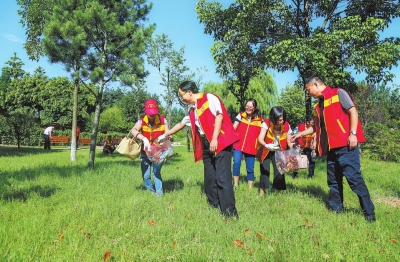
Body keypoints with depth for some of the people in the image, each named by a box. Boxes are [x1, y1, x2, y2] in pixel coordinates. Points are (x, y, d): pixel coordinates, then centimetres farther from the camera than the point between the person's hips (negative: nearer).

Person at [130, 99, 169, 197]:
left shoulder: (163, 120, -7)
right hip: (145, 152, 2)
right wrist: (144, 138, -41)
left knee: (156, 172, -14)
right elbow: (133, 130, -25)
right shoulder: (142, 121, -9)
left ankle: (159, 192, 0)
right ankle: (150, 191, 28)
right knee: (146, 175, 5)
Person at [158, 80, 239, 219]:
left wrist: (214, 139, -20)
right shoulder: (192, 110, 21)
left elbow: (219, 115, -14)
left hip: (220, 142, -8)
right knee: (209, 178, 10)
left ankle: (229, 213, -8)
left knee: (222, 178, -12)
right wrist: (165, 135, 44)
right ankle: (213, 206, 22)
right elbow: (181, 124, 34)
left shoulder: (209, 98, -4)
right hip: (206, 145, 9)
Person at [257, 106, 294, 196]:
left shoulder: (286, 126, -16)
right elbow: (260, 138, -36)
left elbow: (289, 142, -10)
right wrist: (266, 145, -56)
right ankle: (262, 191, 6)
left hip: (279, 151, 2)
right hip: (266, 150, -2)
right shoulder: (266, 123, -25)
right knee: (265, 170, -8)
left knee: (279, 171, -5)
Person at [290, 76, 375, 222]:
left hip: (345, 144, -8)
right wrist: (300, 134, 28)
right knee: (333, 180, 11)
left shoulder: (338, 93, 0)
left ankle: (369, 212, -1)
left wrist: (353, 133, -18)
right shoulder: (318, 105, 20)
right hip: (331, 147, 8)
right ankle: (335, 209, 20)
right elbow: (316, 127, 28)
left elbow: (353, 111, -9)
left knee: (353, 177, -10)